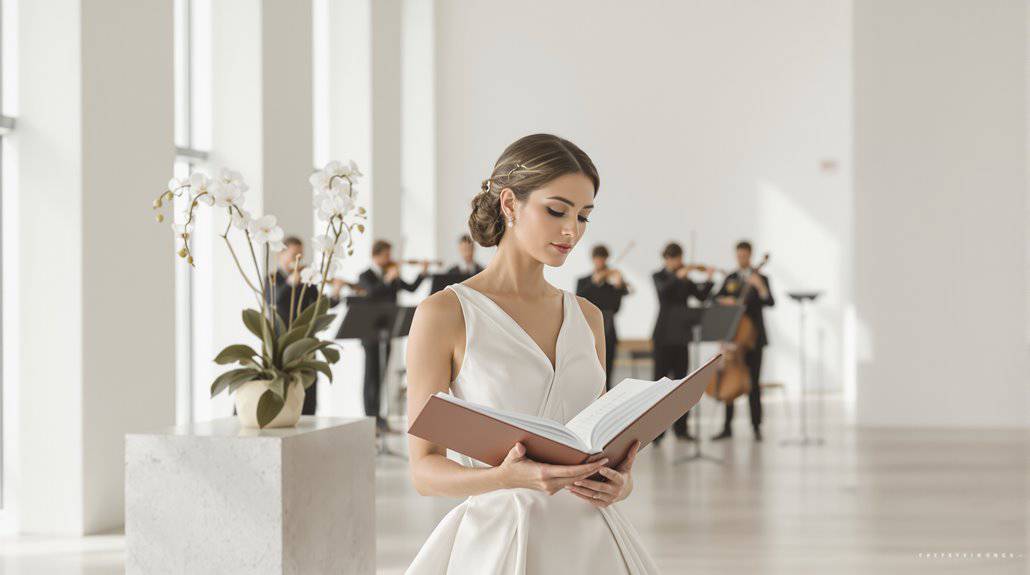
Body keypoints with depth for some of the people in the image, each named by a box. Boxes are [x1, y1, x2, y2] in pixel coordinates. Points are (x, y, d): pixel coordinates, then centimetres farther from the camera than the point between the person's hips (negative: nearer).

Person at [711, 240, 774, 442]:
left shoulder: (760, 279, 2)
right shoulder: (730, 279, 12)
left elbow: (770, 303, -10)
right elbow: (715, 299, 6)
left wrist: (760, 286, -26)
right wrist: (724, 300, -15)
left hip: (753, 336, -3)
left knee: (752, 382, -3)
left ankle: (756, 427, 3)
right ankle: (727, 427, 8)